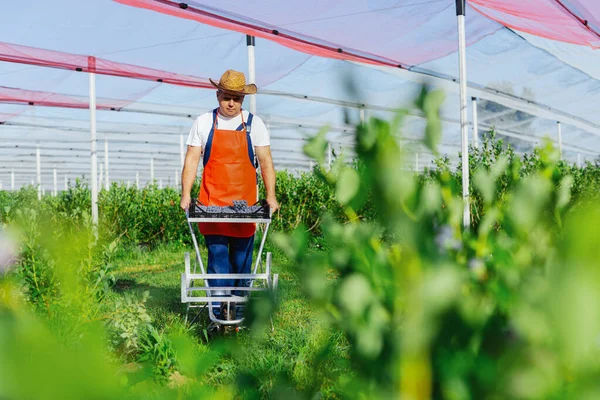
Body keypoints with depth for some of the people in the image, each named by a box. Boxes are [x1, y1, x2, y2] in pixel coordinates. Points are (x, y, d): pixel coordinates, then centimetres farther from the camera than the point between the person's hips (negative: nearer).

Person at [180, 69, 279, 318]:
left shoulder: (254, 124, 6)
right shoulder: (203, 123, 5)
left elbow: (265, 161, 4)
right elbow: (191, 160, 3)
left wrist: (270, 195, -6)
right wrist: (186, 194, -7)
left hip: (244, 203, 1)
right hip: (212, 201, -1)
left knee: (242, 257, 4)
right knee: (217, 254, -7)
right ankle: (219, 311, -6)